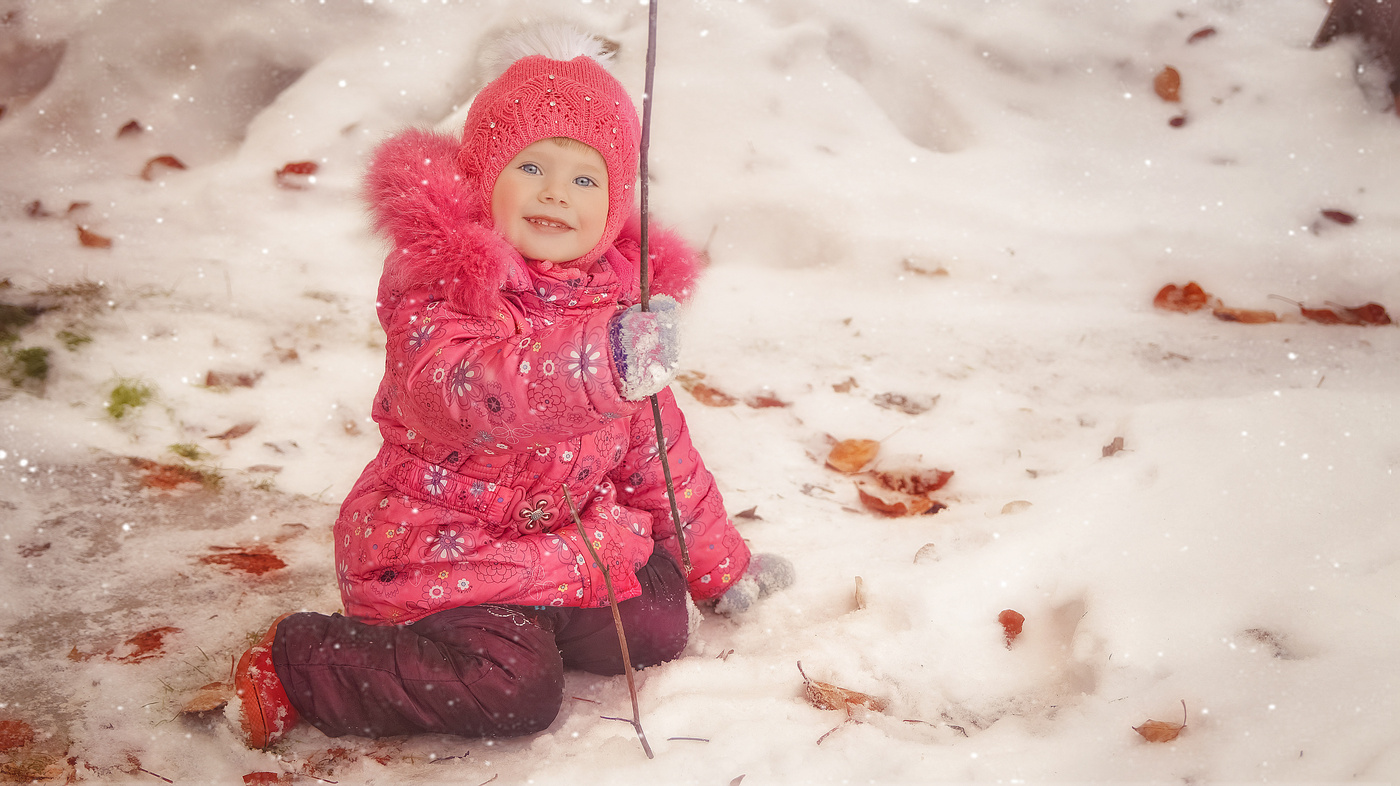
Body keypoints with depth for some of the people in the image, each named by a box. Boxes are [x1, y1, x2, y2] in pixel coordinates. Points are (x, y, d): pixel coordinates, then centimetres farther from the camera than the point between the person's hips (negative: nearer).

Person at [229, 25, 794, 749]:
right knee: (516, 690, -22)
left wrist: (719, 564, 18)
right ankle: (296, 664, -5)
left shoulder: (619, 295, 2)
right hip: (436, 545, -7)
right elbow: (461, 388, -41)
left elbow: (655, 444, 13)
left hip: (562, 534, 7)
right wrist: (600, 361, -55)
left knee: (657, 628, -7)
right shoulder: (440, 286, -19)